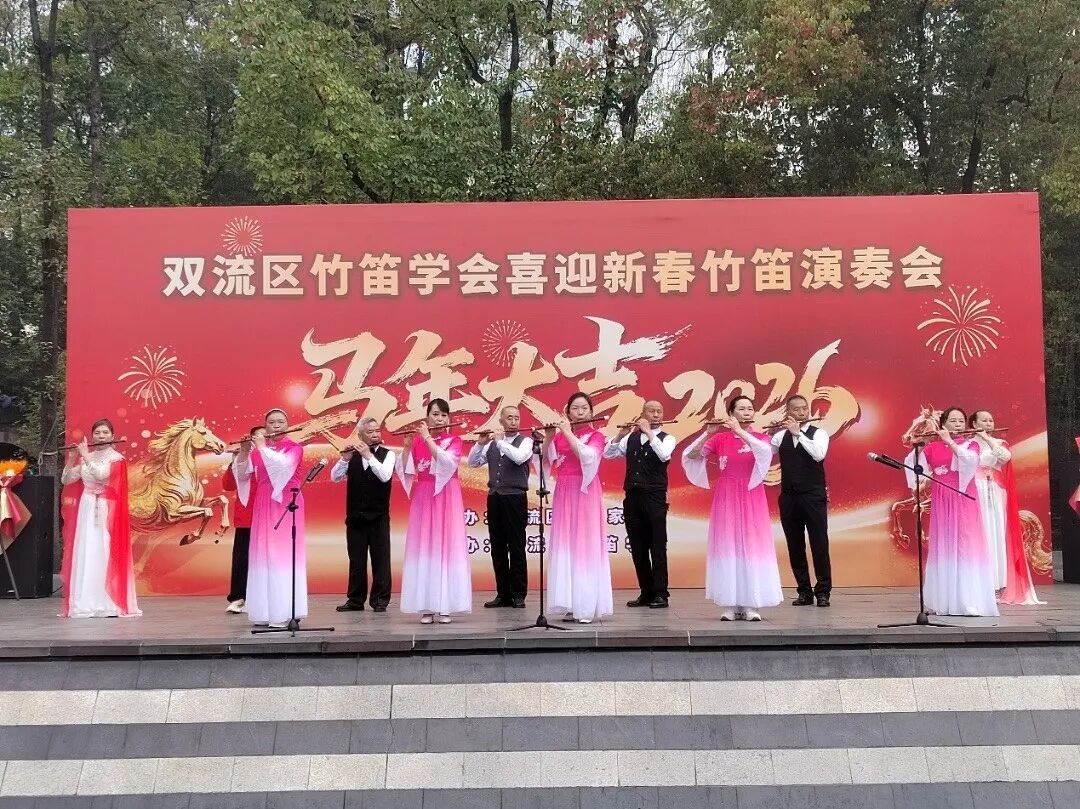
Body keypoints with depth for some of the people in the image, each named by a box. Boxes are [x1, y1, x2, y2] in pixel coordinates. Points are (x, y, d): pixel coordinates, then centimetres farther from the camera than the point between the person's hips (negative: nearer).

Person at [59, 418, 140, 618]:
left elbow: (101, 474, -21)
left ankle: (110, 604, -5)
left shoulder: (116, 458, -4)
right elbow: (66, 480, 10)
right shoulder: (86, 458, 11)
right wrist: (72, 458, -3)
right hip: (87, 509, 5)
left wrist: (85, 455, -13)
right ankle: (86, 604, 6)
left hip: (107, 511, -5)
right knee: (85, 554, 2)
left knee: (105, 553, -8)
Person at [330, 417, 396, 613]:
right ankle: (355, 600, 15)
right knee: (356, 560, 7)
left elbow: (385, 476, -18)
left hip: (378, 517, -2)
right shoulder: (353, 455, 7)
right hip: (355, 516, 2)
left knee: (380, 558, 1)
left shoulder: (388, 454, 0)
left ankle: (380, 600, 7)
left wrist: (368, 455, -20)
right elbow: (335, 477, -4)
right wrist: (345, 458, -19)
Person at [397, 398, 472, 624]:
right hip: (423, 499, 2)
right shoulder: (417, 441, 8)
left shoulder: (454, 441, 3)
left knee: (446, 547, -4)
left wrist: (427, 438, -16)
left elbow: (446, 461, -18)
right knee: (423, 548, 0)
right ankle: (426, 607, 5)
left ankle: (445, 606, 1)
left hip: (446, 499, -2)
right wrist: (407, 445, -13)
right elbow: (404, 470, -2)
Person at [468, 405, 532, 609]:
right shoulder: (492, 443, 13)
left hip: (515, 499, -4)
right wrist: (481, 443, -5)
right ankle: (503, 594, 15)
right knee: (497, 548, 7)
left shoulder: (525, 441, 1)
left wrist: (500, 441, -15)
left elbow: (519, 457, -19)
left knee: (516, 548, -2)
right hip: (494, 498, 5)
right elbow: (473, 463, 8)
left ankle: (518, 594, 4)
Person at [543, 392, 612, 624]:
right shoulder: (560, 435, 11)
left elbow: (587, 457, -20)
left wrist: (568, 433, -15)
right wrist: (548, 437, -8)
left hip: (586, 494, -4)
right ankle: (571, 605, 10)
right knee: (565, 545, 4)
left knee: (585, 544, -6)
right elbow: (544, 460, 4)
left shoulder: (596, 435, -1)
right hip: (563, 494, 4)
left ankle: (587, 606, -4)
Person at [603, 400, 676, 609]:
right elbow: (608, 453, 7)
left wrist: (649, 433, -15)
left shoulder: (667, 438, 4)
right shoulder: (631, 438, 14)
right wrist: (621, 434, -4)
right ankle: (646, 592, 15)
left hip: (654, 497, -4)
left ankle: (660, 593, 1)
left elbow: (664, 455, -17)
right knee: (638, 548, 7)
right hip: (631, 497, 4)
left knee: (657, 547, -3)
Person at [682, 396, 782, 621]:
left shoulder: (761, 437, 5)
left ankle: (751, 605, 2)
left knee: (752, 547, -2)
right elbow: (691, 455, -6)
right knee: (727, 546, -1)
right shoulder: (720, 438, 3)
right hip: (726, 499, 0)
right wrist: (708, 433, -18)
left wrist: (739, 431, -21)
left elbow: (766, 452, -19)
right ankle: (730, 605, 4)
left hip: (752, 499, 0)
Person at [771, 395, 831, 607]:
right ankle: (804, 591, 15)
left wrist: (798, 433, -23)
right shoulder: (781, 436, 8)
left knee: (819, 544, -2)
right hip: (788, 497, 3)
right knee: (795, 546, 6)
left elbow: (819, 454, -21)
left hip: (814, 496, -3)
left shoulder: (818, 433, -2)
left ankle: (823, 591, 8)